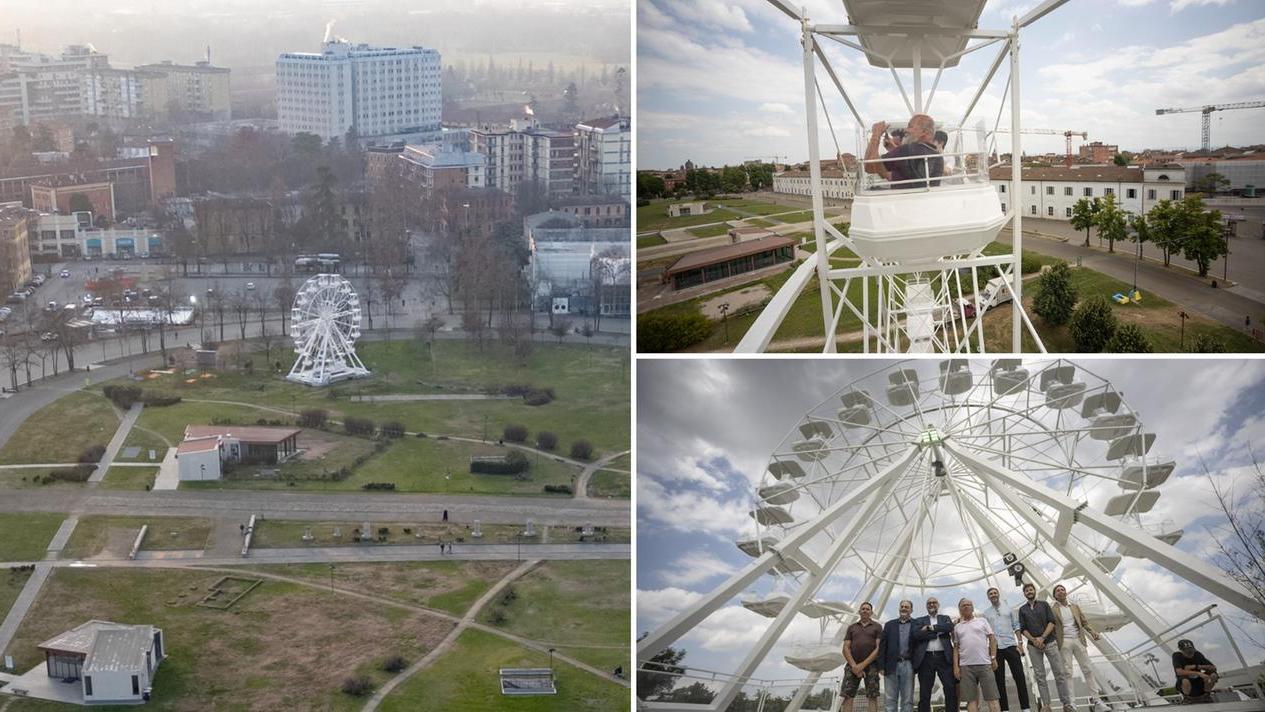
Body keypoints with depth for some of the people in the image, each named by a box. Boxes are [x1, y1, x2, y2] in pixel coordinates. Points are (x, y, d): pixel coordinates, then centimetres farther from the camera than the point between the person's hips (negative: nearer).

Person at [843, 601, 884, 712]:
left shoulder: (877, 627, 9)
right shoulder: (852, 627, 16)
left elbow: (879, 648, -2)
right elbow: (845, 648, 8)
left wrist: (863, 664, -10)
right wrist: (854, 665, -8)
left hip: (871, 665, -2)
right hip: (853, 665, 2)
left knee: (872, 697, -7)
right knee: (847, 696, -8)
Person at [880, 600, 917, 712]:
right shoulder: (889, 625, 12)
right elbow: (883, 646, 8)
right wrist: (882, 666, 0)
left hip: (908, 665, -1)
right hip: (892, 665, 1)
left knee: (907, 699, 1)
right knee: (890, 699, -1)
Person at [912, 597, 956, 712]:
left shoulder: (945, 618, 17)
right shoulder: (919, 621, 14)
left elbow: (950, 627, -6)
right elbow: (916, 634, -7)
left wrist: (931, 628, -7)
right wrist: (938, 632, -7)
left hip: (944, 657, 0)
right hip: (926, 658, 0)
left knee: (951, 689, -5)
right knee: (924, 693, 1)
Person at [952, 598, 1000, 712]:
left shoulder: (982, 620, 11)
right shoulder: (957, 627, 15)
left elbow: (992, 639, 7)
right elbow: (956, 648, 13)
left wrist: (993, 658, -3)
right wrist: (955, 666, 3)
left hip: (984, 664, -1)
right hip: (965, 666, 1)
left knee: (991, 696, -5)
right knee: (971, 699, -2)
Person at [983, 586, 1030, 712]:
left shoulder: (1008, 609, 10)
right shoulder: (985, 613, 10)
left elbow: (1016, 626, 7)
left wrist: (1020, 643, -2)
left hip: (1010, 645, -1)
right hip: (995, 648, 1)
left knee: (1019, 676, -5)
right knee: (999, 679, 2)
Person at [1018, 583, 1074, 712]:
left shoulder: (1044, 604, 10)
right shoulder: (1022, 609, 12)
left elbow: (1052, 622, 0)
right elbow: (1022, 629, 6)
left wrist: (1042, 637, -11)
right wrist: (1034, 640, -10)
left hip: (1049, 642, -1)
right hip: (1033, 646, 1)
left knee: (1059, 673, -6)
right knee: (1040, 676, -1)